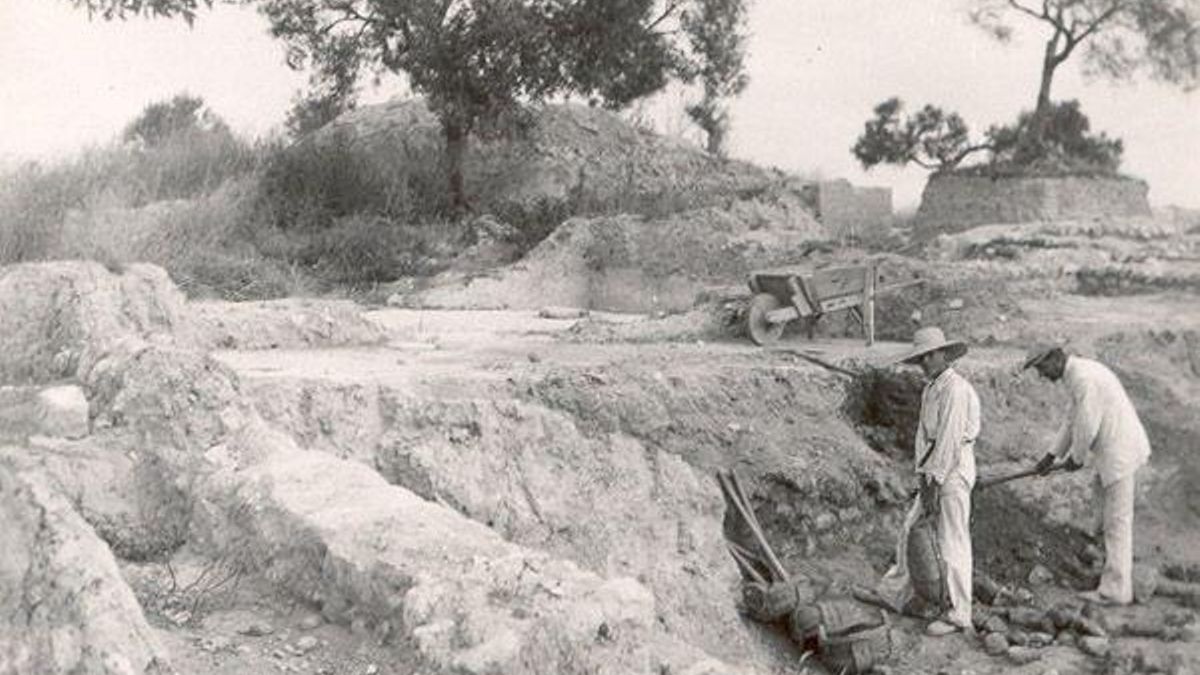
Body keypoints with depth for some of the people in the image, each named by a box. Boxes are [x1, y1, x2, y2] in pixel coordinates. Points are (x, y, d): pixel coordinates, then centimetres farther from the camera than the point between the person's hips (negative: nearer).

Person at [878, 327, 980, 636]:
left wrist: (933, 483, -18)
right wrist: (923, 476, 7)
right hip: (934, 469, 9)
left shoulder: (955, 389, -16)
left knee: (951, 541, -2)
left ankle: (958, 614, 7)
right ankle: (896, 593, 28)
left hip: (954, 469, -9)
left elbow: (948, 440, -19)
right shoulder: (931, 389, 14)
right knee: (912, 528, 15)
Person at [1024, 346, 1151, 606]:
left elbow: (1087, 425, -20)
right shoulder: (1077, 373, 13)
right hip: (1114, 446, 11)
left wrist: (1076, 458, -4)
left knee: (1117, 520, -4)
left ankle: (1115, 590, 2)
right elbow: (1074, 420, 21)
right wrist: (1052, 455, 22)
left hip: (1119, 450, -11)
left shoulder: (1083, 378, -21)